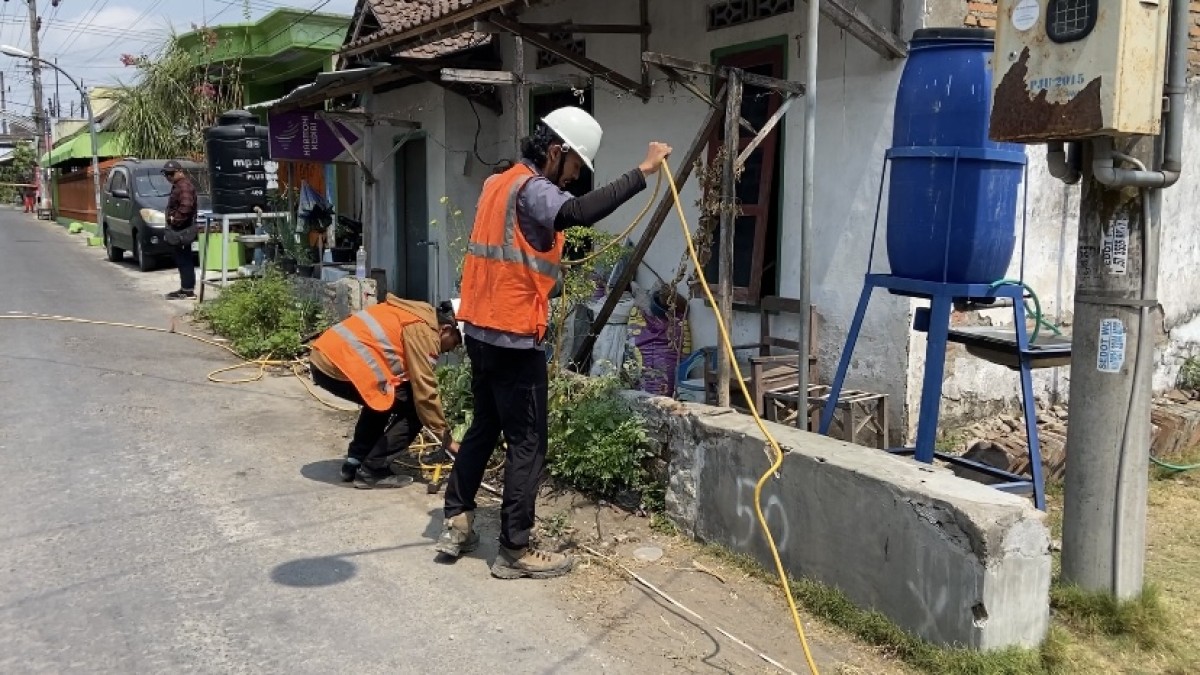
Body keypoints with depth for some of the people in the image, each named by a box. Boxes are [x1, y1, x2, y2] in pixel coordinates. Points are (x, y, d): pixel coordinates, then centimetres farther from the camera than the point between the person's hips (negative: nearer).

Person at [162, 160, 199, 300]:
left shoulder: (184, 186, -15)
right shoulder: (178, 185, 19)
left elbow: (186, 206, -30)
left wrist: (175, 219, -22)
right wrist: (172, 219, 15)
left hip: (182, 230, -11)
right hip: (179, 230, 11)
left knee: (184, 259, -8)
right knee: (182, 259, 14)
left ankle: (188, 290, -6)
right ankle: (185, 288, 20)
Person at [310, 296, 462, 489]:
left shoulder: (415, 315, 21)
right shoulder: (423, 331, -7)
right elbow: (425, 392, -7)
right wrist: (446, 438, 2)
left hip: (324, 358, 10)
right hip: (340, 366, -10)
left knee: (382, 399, 30)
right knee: (412, 409, -1)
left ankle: (354, 462, 26)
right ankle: (372, 471, 3)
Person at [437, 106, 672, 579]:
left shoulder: (500, 183, 15)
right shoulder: (531, 190, -16)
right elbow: (582, 212, -35)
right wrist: (642, 171, -33)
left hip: (481, 331, 10)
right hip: (514, 337, -10)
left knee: (485, 426, 20)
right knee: (527, 443, -2)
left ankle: (456, 523, 27)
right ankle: (515, 552, 5)